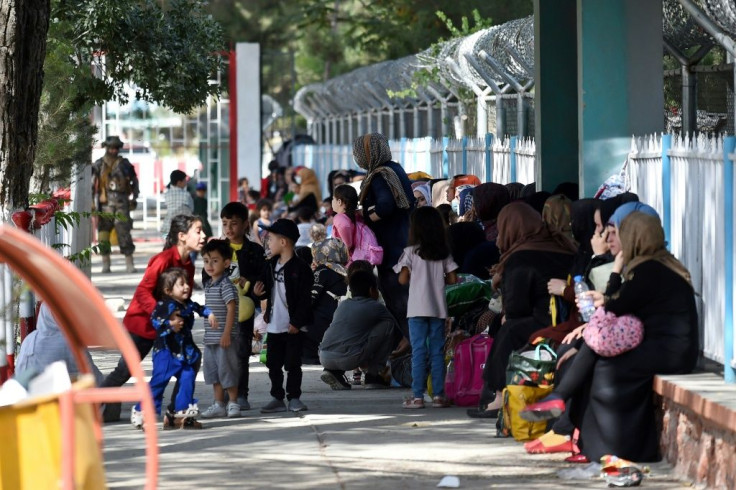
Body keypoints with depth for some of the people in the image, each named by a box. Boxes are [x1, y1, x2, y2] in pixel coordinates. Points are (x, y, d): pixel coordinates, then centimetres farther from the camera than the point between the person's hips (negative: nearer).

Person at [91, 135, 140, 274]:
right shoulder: (99, 165, 5)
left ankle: (129, 264, -6)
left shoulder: (124, 164, 9)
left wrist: (134, 198, 12)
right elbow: (91, 185, 3)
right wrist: (92, 203, -4)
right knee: (103, 233, 1)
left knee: (124, 233, -6)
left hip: (121, 203, 0)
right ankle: (106, 264, 9)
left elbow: (134, 181, 18)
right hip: (105, 203, 0)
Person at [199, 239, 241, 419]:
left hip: (224, 338, -9)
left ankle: (233, 403, 6)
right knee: (213, 371, 11)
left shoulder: (226, 285, -13)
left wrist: (226, 333, -22)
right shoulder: (208, 285, 13)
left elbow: (231, 309, -18)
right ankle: (218, 405, 18)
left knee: (227, 369, -3)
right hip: (210, 338, 9)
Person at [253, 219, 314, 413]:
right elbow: (267, 290, 18)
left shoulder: (300, 268, -13)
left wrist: (297, 322, -17)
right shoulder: (271, 266, 9)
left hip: (292, 327, -7)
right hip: (274, 325, 7)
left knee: (292, 364, 1)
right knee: (273, 364, 10)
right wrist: (258, 292, -6)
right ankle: (277, 398, 18)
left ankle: (294, 397, 10)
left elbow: (304, 299, -14)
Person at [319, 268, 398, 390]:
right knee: (387, 324, 9)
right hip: (349, 359, -5)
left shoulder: (343, 305, 26)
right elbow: (396, 330, 24)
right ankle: (373, 375, 11)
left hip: (324, 358, 6)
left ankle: (333, 371, 12)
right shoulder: (376, 308, 11)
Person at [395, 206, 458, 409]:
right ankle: (438, 395, 6)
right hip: (438, 308, 3)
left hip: (418, 308, -3)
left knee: (418, 352, -2)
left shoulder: (411, 252, -5)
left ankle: (418, 397, -5)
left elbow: (403, 279, -8)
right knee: (437, 352, 7)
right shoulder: (444, 253, 5)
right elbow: (452, 279, 4)